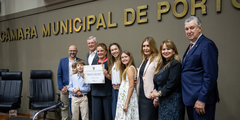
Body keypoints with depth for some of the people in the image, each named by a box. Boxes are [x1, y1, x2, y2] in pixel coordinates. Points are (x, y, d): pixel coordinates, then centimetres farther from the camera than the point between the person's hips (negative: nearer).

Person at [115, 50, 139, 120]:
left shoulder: (130, 68, -12)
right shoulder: (125, 68, 17)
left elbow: (131, 86, -18)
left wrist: (126, 103, -20)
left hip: (128, 96, -9)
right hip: (124, 95, 9)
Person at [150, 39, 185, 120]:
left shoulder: (175, 63, -12)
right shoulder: (162, 64, 14)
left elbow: (172, 82, -19)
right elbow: (157, 81, 17)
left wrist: (159, 93, -12)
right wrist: (155, 91, -1)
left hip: (172, 101, -8)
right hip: (163, 101, 8)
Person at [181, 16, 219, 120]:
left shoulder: (207, 45, -14)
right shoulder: (192, 46, 15)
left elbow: (210, 75, -20)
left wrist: (202, 99, -21)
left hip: (201, 99, -9)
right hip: (190, 99, 9)